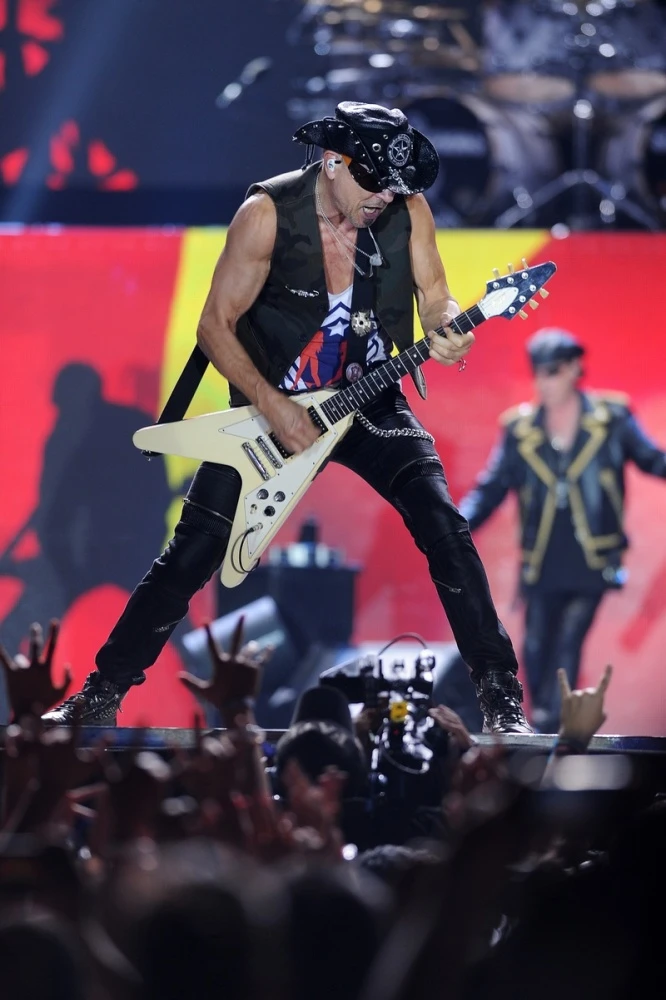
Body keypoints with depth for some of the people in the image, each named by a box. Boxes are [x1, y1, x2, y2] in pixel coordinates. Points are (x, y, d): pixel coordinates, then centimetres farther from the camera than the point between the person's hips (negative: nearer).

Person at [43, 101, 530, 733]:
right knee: (193, 552, -5)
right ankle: (100, 695, 9)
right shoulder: (267, 214, -19)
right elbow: (215, 326, -14)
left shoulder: (407, 208, -10)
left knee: (443, 526, -16)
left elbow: (435, 298, -2)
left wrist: (446, 332, -27)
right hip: (271, 403, -2)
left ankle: (500, 694, -7)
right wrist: (272, 408, -23)